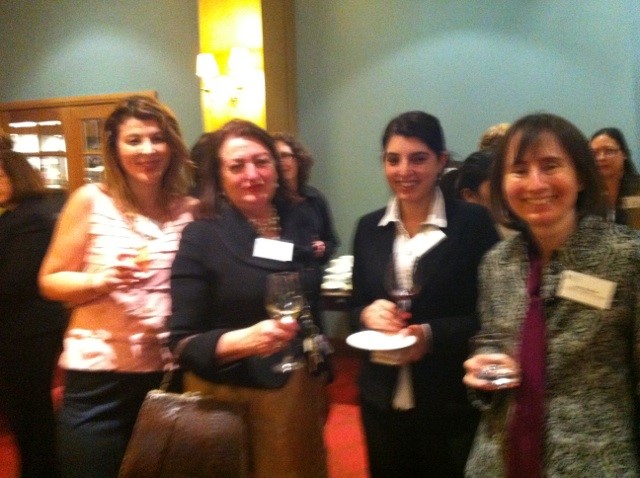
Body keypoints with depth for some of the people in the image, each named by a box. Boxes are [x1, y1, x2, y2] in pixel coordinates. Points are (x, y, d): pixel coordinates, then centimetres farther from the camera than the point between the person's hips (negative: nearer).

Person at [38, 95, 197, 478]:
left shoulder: (190, 210, 1)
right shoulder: (91, 201, -6)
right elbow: (50, 280, -3)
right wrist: (100, 280, -20)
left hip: (168, 373, 3)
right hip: (98, 375, -2)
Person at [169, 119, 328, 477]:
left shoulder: (297, 221, 1)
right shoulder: (201, 237, -12)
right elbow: (183, 343, -13)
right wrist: (244, 340, -30)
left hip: (301, 393, 5)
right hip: (233, 401, -4)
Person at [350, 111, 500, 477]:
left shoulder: (474, 223, -8)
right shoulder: (369, 228, 4)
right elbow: (357, 306, 9)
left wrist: (432, 335, -22)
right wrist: (367, 313, -13)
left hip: (452, 403, -3)